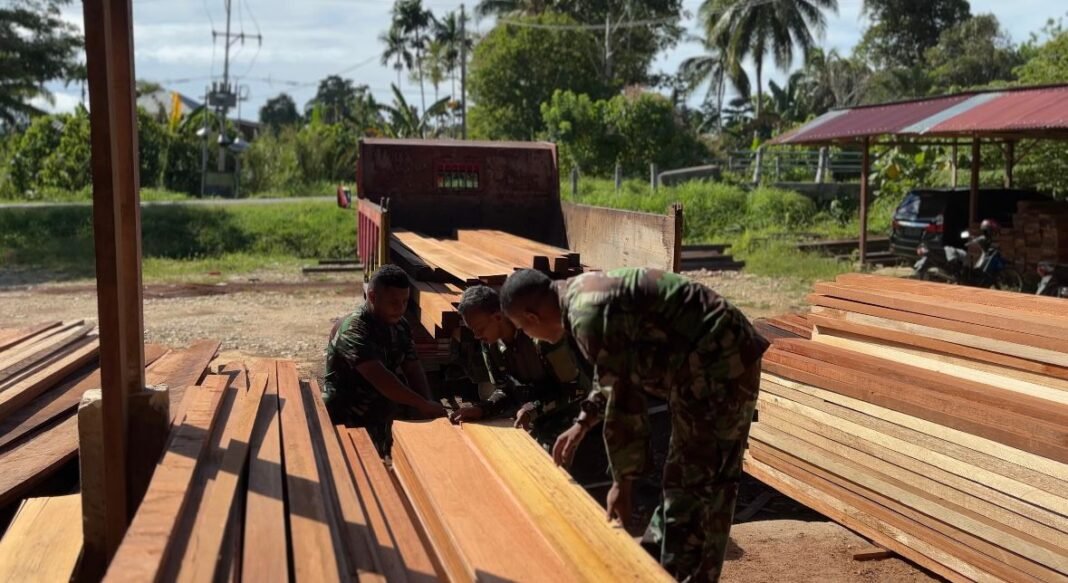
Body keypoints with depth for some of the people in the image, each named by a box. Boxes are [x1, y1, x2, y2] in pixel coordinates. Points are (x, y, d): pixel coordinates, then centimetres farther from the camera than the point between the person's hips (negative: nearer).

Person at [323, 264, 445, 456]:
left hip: (381, 420, 7)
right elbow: (380, 378, -36)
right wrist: (423, 405, -40)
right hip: (347, 424, -7)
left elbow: (412, 368, -1)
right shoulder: (353, 331, -25)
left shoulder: (400, 326, 2)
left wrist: (428, 403, -19)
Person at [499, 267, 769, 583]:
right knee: (685, 477, 21)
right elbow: (614, 376, 25)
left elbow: (624, 399, -22)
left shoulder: (588, 313, -22)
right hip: (719, 361, 11)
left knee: (694, 487, -3)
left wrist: (621, 482, -14)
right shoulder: (584, 291, 9)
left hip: (717, 367, -11)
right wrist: (582, 423, 24)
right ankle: (657, 554, 35)